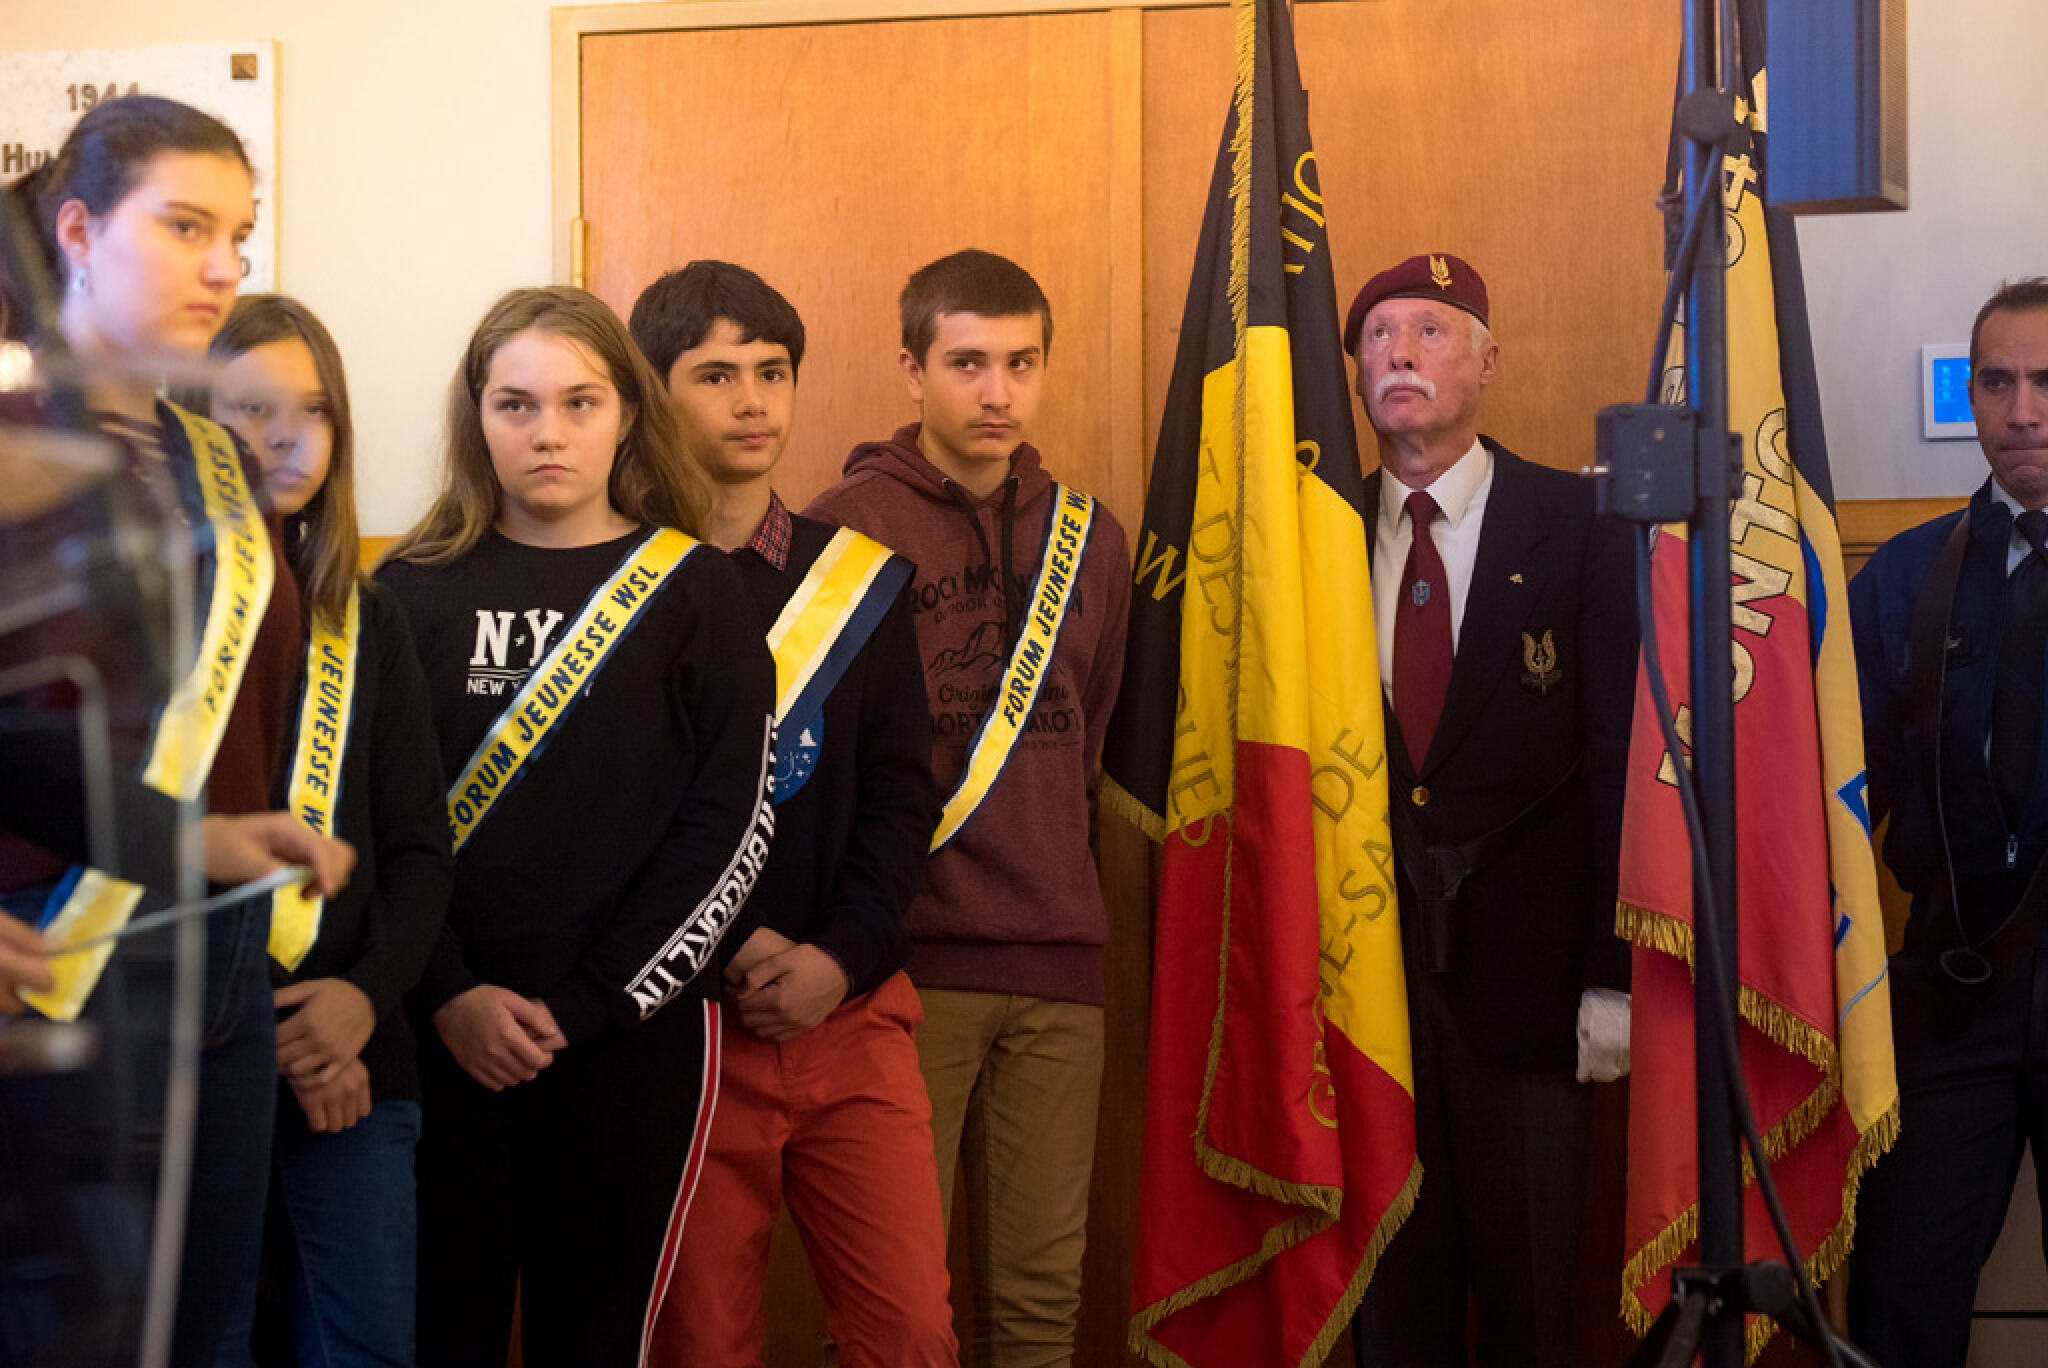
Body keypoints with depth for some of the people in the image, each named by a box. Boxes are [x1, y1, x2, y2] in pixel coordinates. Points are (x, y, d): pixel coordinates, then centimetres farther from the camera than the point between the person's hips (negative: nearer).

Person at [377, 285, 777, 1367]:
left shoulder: (696, 595, 3)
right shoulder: (416, 592, 6)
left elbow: (732, 826, -3)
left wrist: (583, 1009, -9)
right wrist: (450, 995, -10)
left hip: (634, 1035, -1)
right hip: (441, 1037, 1)